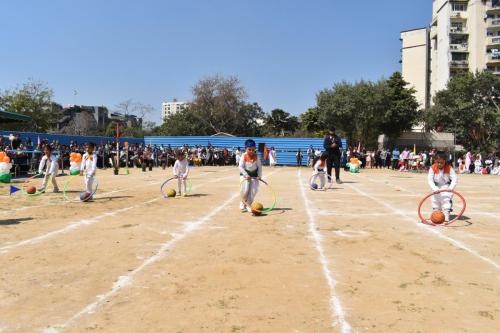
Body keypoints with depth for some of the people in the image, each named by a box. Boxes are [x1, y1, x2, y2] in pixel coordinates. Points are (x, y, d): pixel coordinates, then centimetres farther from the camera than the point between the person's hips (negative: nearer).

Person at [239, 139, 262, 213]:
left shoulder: (256, 156, -5)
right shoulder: (244, 156, -12)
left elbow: (259, 166, 0)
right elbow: (240, 167, -16)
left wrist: (259, 175, -9)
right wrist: (246, 175, -24)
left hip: (254, 175, 3)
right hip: (245, 175, -3)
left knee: (253, 191, -2)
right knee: (245, 190, -12)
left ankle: (248, 205, 11)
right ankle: (242, 205, 10)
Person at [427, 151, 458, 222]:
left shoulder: (449, 168, -19)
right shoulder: (432, 168, -18)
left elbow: (454, 179, -20)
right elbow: (430, 180, -22)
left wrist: (451, 188, -35)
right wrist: (434, 189, -34)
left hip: (447, 187, -2)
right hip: (437, 187, 3)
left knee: (446, 200, -11)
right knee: (435, 200, 12)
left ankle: (446, 217, -6)